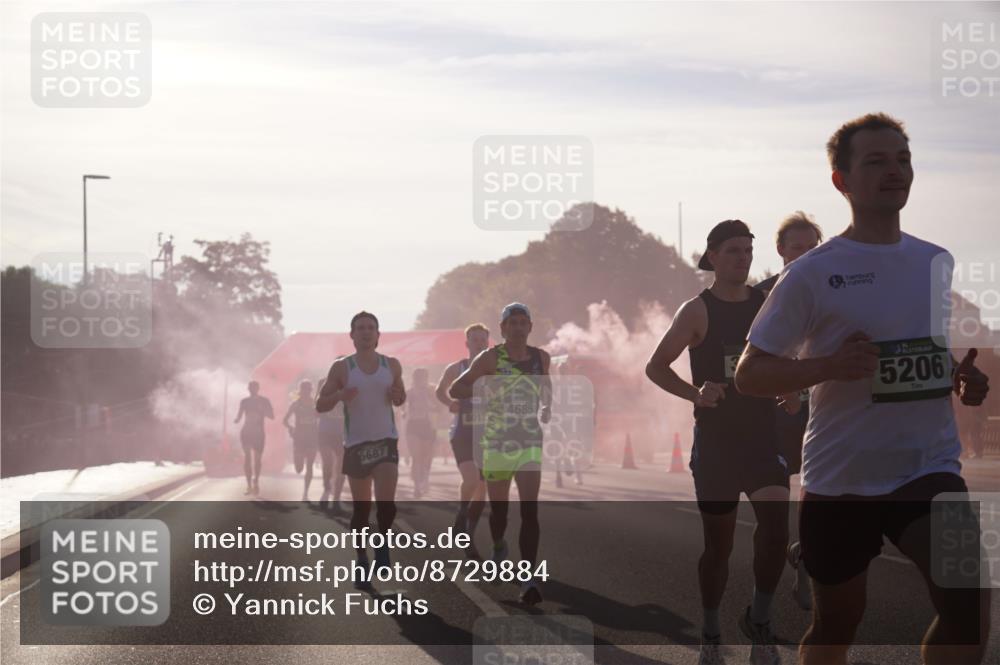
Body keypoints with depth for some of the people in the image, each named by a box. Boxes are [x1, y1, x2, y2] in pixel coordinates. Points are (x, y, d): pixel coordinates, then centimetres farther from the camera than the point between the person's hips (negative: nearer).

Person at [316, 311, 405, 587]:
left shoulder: (392, 366, 7)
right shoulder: (342, 368, 0)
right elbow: (320, 405, 1)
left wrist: (399, 396, -3)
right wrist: (340, 395, -20)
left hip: (386, 440, 1)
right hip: (356, 443, -1)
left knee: (386, 502, -16)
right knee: (361, 508, 6)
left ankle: (382, 547, 9)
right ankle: (362, 561, 21)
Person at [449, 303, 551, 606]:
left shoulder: (541, 358, 4)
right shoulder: (490, 358, -7)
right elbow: (454, 390, -8)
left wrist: (546, 407, 9)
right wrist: (488, 389, -18)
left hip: (530, 444, 1)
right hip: (496, 444, -1)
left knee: (530, 510, -14)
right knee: (498, 510, 12)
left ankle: (528, 579, -18)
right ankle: (498, 547, 47)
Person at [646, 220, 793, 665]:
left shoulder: (770, 304, 5)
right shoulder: (698, 311, -6)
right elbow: (655, 367, -5)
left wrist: (791, 390, 1)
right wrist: (695, 394, -21)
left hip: (763, 437, 2)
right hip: (715, 442, -2)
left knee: (776, 526, -19)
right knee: (718, 545, 6)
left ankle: (758, 620, 2)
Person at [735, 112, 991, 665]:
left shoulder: (940, 264, 7)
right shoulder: (812, 273, -8)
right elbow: (749, 374, -7)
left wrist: (967, 381, -2)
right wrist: (832, 365, -23)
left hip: (929, 468, 2)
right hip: (840, 479, -2)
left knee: (969, 609, -20)